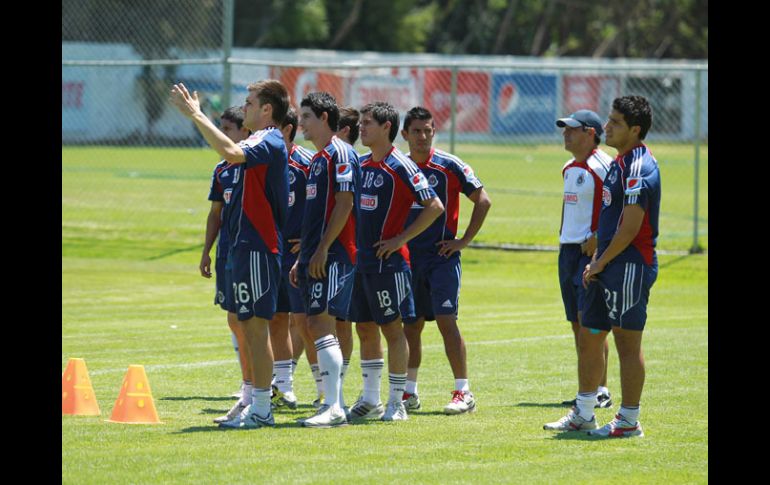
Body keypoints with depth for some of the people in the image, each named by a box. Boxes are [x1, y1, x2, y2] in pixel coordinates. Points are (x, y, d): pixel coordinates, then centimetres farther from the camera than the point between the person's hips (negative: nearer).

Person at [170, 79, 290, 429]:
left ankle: (261, 410, -6)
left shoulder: (270, 143, -15)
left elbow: (231, 152, -33)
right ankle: (251, 401, 22)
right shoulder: (260, 142, 17)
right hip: (245, 244, 11)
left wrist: (196, 115, -30)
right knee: (247, 324, 14)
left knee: (255, 323, -8)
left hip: (258, 247, -11)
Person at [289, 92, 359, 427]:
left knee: (321, 323, -16)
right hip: (315, 256, 10)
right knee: (315, 326, 9)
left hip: (333, 256, -10)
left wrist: (323, 249, -21)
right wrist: (303, 258, 22)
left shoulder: (340, 153, -9)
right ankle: (331, 403, 13)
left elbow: (344, 203, -17)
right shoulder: (319, 158, 21)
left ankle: (333, 408, -18)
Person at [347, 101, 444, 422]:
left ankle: (396, 404, 2)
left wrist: (401, 239, -14)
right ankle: (370, 399, 17)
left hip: (387, 260, -8)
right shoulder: (361, 164, 11)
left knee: (392, 328, -3)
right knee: (365, 328, 10)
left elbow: (435, 206, -13)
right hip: (360, 259, 8)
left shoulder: (400, 166, -11)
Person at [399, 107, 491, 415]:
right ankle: (410, 392, 15)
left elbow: (482, 201, -2)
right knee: (411, 325, 7)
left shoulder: (449, 166, -5)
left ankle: (463, 392, -7)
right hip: (408, 258, 4)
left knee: (446, 321, -10)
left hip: (442, 255, -4)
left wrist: (464, 241, -5)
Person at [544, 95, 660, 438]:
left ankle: (629, 421, 2)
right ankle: (583, 415, 21)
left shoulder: (638, 167, -16)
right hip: (608, 268, 10)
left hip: (630, 267, -10)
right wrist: (596, 262, 14)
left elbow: (630, 227, -21)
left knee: (627, 343, -4)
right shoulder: (619, 163, 16)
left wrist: (601, 262, -13)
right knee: (588, 337, 13)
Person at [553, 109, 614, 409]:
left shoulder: (601, 166, -13)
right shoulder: (569, 169, 16)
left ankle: (601, 390, -11)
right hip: (568, 249, 9)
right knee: (577, 323, 9)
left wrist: (598, 237, -21)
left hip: (592, 250, -9)